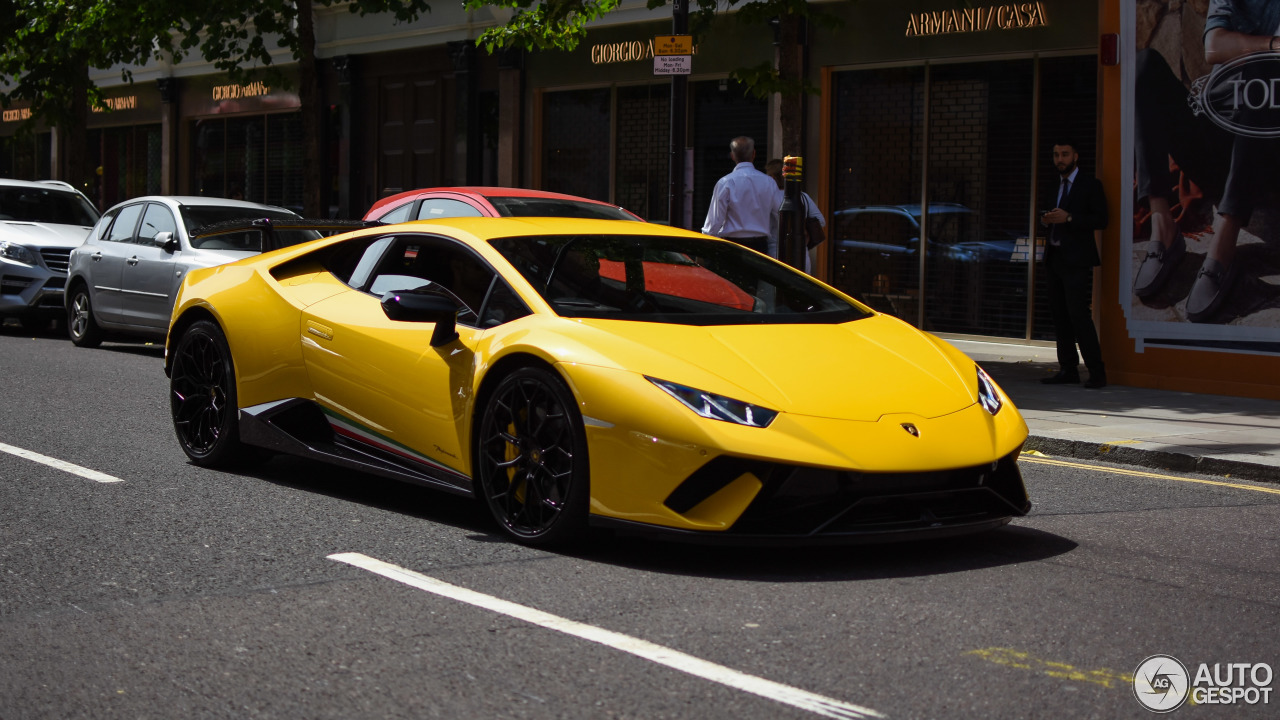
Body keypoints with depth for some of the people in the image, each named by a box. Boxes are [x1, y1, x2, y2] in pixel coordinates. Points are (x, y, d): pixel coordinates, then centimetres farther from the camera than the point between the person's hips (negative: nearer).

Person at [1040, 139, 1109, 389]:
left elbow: (1101, 219, -10)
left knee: (1078, 314, -14)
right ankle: (1068, 369, 9)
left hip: (1076, 261, -7)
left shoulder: (1090, 185, -2)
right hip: (1054, 258, 7)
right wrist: (1046, 220, 4)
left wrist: (1069, 218, -19)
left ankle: (1097, 372, -10)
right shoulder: (1057, 187, 20)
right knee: (1059, 315, 5)